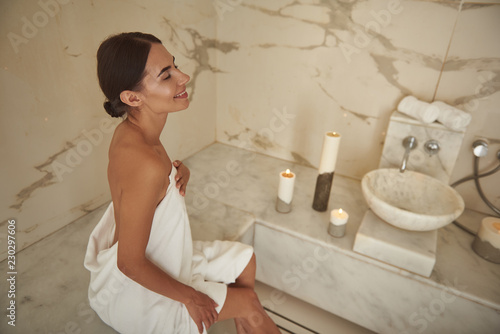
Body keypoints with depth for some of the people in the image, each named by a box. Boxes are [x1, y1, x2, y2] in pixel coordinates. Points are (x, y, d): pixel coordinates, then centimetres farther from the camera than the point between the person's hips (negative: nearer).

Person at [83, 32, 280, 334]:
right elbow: (130, 262, -30)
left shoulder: (130, 130, -11)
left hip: (156, 255, 8)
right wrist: (189, 297, -14)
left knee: (245, 259, 12)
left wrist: (179, 173, -14)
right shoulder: (147, 165, -38)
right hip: (136, 289, -8)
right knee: (249, 303, 2)